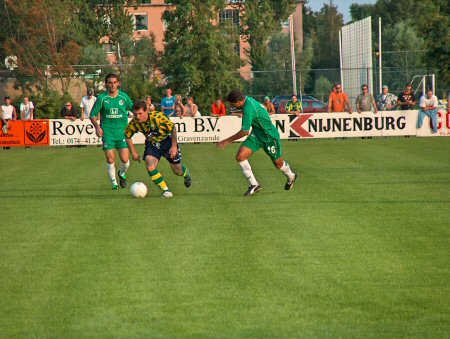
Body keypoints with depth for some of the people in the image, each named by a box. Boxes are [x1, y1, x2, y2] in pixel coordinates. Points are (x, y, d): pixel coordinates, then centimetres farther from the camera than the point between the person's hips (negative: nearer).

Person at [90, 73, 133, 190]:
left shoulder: (124, 97, 2)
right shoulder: (102, 98, -3)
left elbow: (133, 109, 17)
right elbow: (93, 114, 2)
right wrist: (97, 127, -12)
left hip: (122, 132, 1)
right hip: (107, 133, -1)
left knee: (125, 159, -7)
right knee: (110, 159, -4)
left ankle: (122, 174, 27)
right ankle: (114, 182, 16)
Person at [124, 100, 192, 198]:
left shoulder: (157, 117, -32)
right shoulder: (133, 123, -22)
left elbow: (173, 128, -18)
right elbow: (127, 136, 0)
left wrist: (174, 146, -17)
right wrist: (133, 152, -2)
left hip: (166, 141, -2)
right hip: (152, 144, 2)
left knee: (178, 171, 7)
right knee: (150, 165, -25)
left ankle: (186, 173, 47)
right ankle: (165, 190, -10)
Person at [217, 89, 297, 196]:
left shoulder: (248, 109, -33)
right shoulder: (248, 100, -7)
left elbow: (245, 132, -28)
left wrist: (228, 140, -21)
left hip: (269, 136, -8)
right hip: (256, 134, 8)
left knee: (278, 163, 14)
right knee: (240, 156, -12)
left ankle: (291, 177, 46)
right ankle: (254, 185, -2)